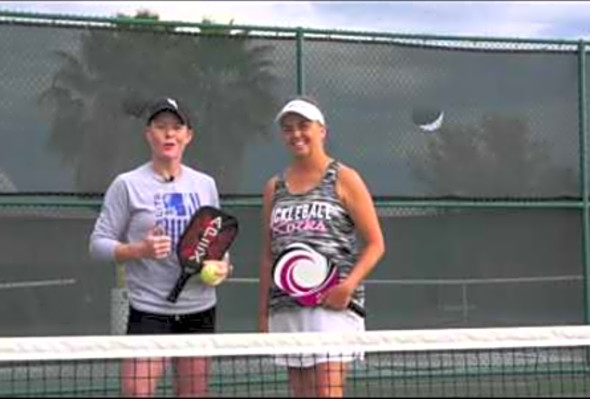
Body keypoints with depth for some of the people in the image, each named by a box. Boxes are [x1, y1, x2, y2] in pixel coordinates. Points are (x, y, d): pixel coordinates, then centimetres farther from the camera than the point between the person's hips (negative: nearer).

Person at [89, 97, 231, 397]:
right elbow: (98, 244, -2)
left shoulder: (205, 184, 10)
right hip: (149, 312, -4)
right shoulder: (127, 185, -2)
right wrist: (139, 250, -19)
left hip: (200, 309, 4)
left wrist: (222, 265, -2)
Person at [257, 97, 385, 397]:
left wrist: (349, 285, -15)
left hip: (333, 305, -5)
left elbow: (375, 244, 0)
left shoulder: (343, 179, 3)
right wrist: (263, 313, 13)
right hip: (286, 310, 5)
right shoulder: (274, 187, 16)